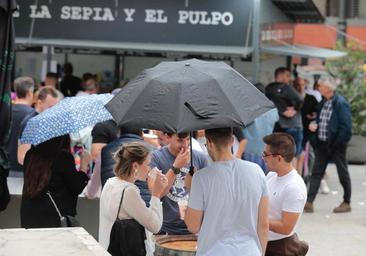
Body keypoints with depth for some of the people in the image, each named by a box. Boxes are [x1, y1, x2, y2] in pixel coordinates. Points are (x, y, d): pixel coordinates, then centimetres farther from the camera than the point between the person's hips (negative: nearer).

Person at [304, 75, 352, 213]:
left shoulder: (340, 103, -16)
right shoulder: (323, 102, 8)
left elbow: (346, 127, -18)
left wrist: (337, 143, -16)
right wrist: (313, 125, 0)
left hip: (336, 145, -7)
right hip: (322, 144, 8)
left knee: (343, 173, 7)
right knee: (316, 172, 4)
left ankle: (347, 203, 20)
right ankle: (309, 202, 3)